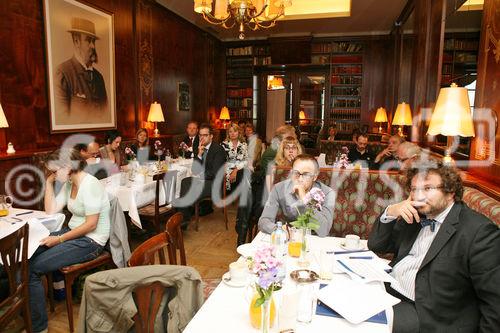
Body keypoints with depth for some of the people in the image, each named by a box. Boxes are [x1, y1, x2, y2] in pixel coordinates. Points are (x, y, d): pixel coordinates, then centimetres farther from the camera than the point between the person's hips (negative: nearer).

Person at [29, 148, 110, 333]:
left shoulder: (90, 185, -21)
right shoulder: (69, 183, 7)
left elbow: (91, 224, -22)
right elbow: (51, 210, 8)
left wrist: (59, 239, -18)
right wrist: (49, 183, 3)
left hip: (91, 241, -9)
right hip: (73, 233, 9)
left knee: (32, 269, -12)